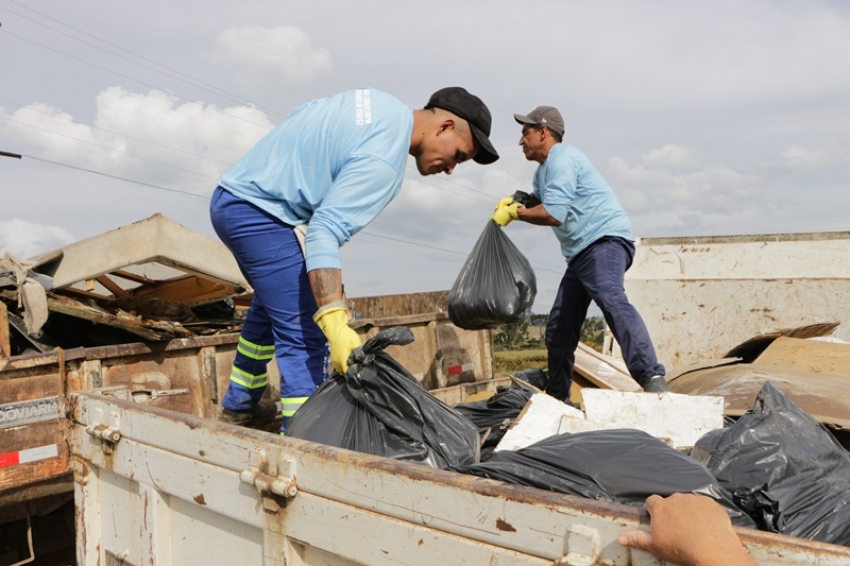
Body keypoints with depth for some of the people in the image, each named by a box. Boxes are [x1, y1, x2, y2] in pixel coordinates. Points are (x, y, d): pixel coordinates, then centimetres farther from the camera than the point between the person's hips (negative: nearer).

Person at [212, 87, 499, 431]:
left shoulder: (380, 103, 8)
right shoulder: (382, 161, -21)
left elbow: (300, 115, 19)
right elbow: (323, 232, -30)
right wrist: (335, 322, -37)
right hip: (260, 215, -11)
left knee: (272, 303, 27)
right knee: (304, 335, -12)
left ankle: (239, 406, 40)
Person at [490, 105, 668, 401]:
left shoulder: (561, 159, -11)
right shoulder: (543, 169, 21)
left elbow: (554, 214, -21)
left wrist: (514, 213, -8)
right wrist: (515, 201, 8)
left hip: (606, 240, -10)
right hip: (580, 252, 10)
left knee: (610, 298, -36)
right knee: (559, 327, 9)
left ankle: (652, 378, -44)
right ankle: (557, 397, 21)